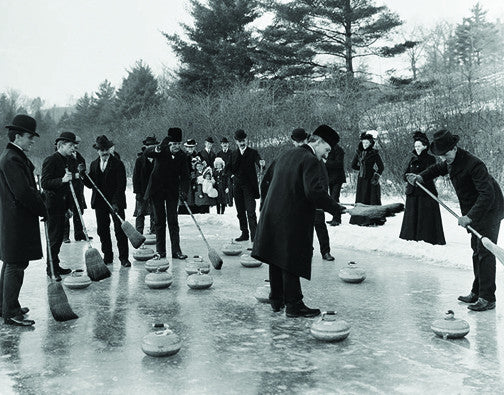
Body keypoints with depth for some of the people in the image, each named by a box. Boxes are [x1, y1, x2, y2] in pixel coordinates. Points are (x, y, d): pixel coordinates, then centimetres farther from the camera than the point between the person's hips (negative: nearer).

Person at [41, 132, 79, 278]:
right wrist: (62, 180, -32)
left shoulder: (66, 161, 15)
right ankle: (51, 268, 5)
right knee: (54, 237, -4)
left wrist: (68, 207, 21)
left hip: (61, 206, 8)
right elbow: (45, 183, -18)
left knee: (59, 237, 12)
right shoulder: (51, 161, -11)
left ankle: (55, 266, 20)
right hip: (53, 206, -8)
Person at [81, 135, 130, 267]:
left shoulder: (118, 164, -5)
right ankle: (107, 256, 18)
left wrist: (116, 202, -19)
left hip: (116, 202, -5)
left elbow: (121, 185, -11)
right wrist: (83, 174, -8)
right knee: (102, 230, 7)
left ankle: (124, 257, 3)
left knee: (120, 230, -4)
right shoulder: (94, 165, 11)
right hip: (100, 203, 5)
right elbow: (90, 184, 9)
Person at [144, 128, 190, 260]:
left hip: (172, 191, 1)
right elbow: (147, 152, -28)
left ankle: (176, 250, 2)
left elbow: (184, 176, -5)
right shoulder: (161, 152, -10)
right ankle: (160, 250, 12)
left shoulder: (182, 156, -4)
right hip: (157, 190, -1)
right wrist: (158, 149, -49)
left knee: (173, 221, 0)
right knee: (159, 220, 5)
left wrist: (184, 191, -20)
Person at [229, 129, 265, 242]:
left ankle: (254, 235, -10)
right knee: (240, 212, 10)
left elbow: (258, 161, -20)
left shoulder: (252, 152, -1)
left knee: (251, 211, -11)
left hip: (249, 186, -4)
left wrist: (261, 163, -39)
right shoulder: (234, 154, 10)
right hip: (237, 186, 4)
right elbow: (232, 169, 5)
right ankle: (244, 233, 21)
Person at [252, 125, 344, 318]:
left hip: (272, 215, 9)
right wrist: (337, 208, -17)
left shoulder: (286, 155, 15)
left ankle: (276, 300, 28)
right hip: (293, 220, -9)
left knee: (277, 259, 16)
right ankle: (293, 305, 8)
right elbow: (315, 191, -25)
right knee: (292, 262, 0)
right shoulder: (310, 160, -14)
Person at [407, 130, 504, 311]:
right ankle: (477, 293, 24)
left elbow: (487, 195, -32)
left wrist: (470, 216, -37)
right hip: (474, 210, 10)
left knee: (485, 252, -10)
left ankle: (487, 298, -6)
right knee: (476, 250, 14)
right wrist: (421, 177, 7)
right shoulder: (451, 161, 0)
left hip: (489, 209, -10)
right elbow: (438, 168, 24)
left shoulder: (474, 164, -28)